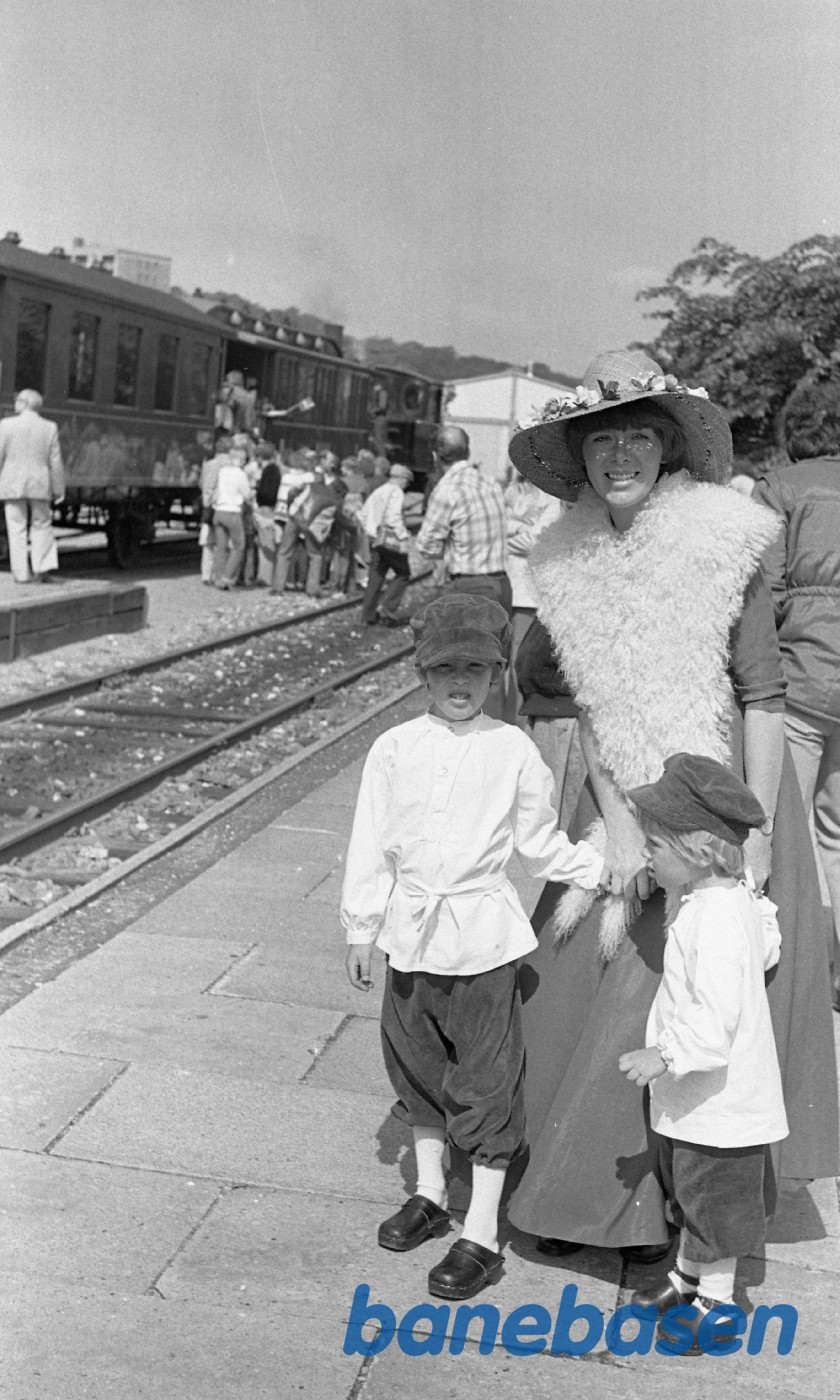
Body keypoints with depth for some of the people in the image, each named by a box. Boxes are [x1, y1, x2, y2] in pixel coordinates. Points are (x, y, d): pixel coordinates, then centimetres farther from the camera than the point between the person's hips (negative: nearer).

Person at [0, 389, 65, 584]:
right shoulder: (50, 428, -1)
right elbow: (55, 462, 0)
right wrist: (58, 490, 6)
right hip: (40, 486, 1)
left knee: (17, 529, 4)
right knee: (41, 526, 12)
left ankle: (21, 573, 2)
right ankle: (43, 567, -2)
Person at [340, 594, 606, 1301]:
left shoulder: (514, 750, -5)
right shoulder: (396, 748, -2)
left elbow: (542, 844, 5)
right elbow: (372, 844, 2)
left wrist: (605, 867, -2)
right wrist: (361, 929, 5)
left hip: (483, 934, -3)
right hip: (411, 930, 3)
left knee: (486, 1081, 2)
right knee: (416, 1064, 18)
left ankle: (482, 1235, 14)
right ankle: (430, 1194, 39)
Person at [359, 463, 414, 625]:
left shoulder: (378, 491, 13)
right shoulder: (396, 492, -11)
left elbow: (363, 514, 14)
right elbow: (393, 518, -21)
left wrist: (369, 533, 20)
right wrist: (403, 536, -14)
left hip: (375, 540, 8)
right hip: (391, 540, -8)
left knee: (375, 576, 12)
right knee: (403, 574, 5)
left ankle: (368, 615, 12)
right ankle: (388, 611, -4)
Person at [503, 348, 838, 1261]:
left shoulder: (719, 547, -14)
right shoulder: (575, 564, -1)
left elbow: (763, 697, -13)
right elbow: (590, 707, 2)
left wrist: (754, 835, -15)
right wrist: (615, 823, -6)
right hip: (624, 806, 5)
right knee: (576, 987, 10)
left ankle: (670, 1206, 25)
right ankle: (573, 1189, 29)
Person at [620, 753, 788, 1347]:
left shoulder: (715, 918, -29)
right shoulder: (735, 897, 3)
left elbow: (715, 1015, -33)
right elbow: (768, 949, 21)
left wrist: (665, 1053, -28)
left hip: (719, 1102, -10)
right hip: (697, 1097, 10)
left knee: (714, 1199, 7)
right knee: (691, 1192, 24)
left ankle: (717, 1305, 23)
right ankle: (688, 1277, 41)